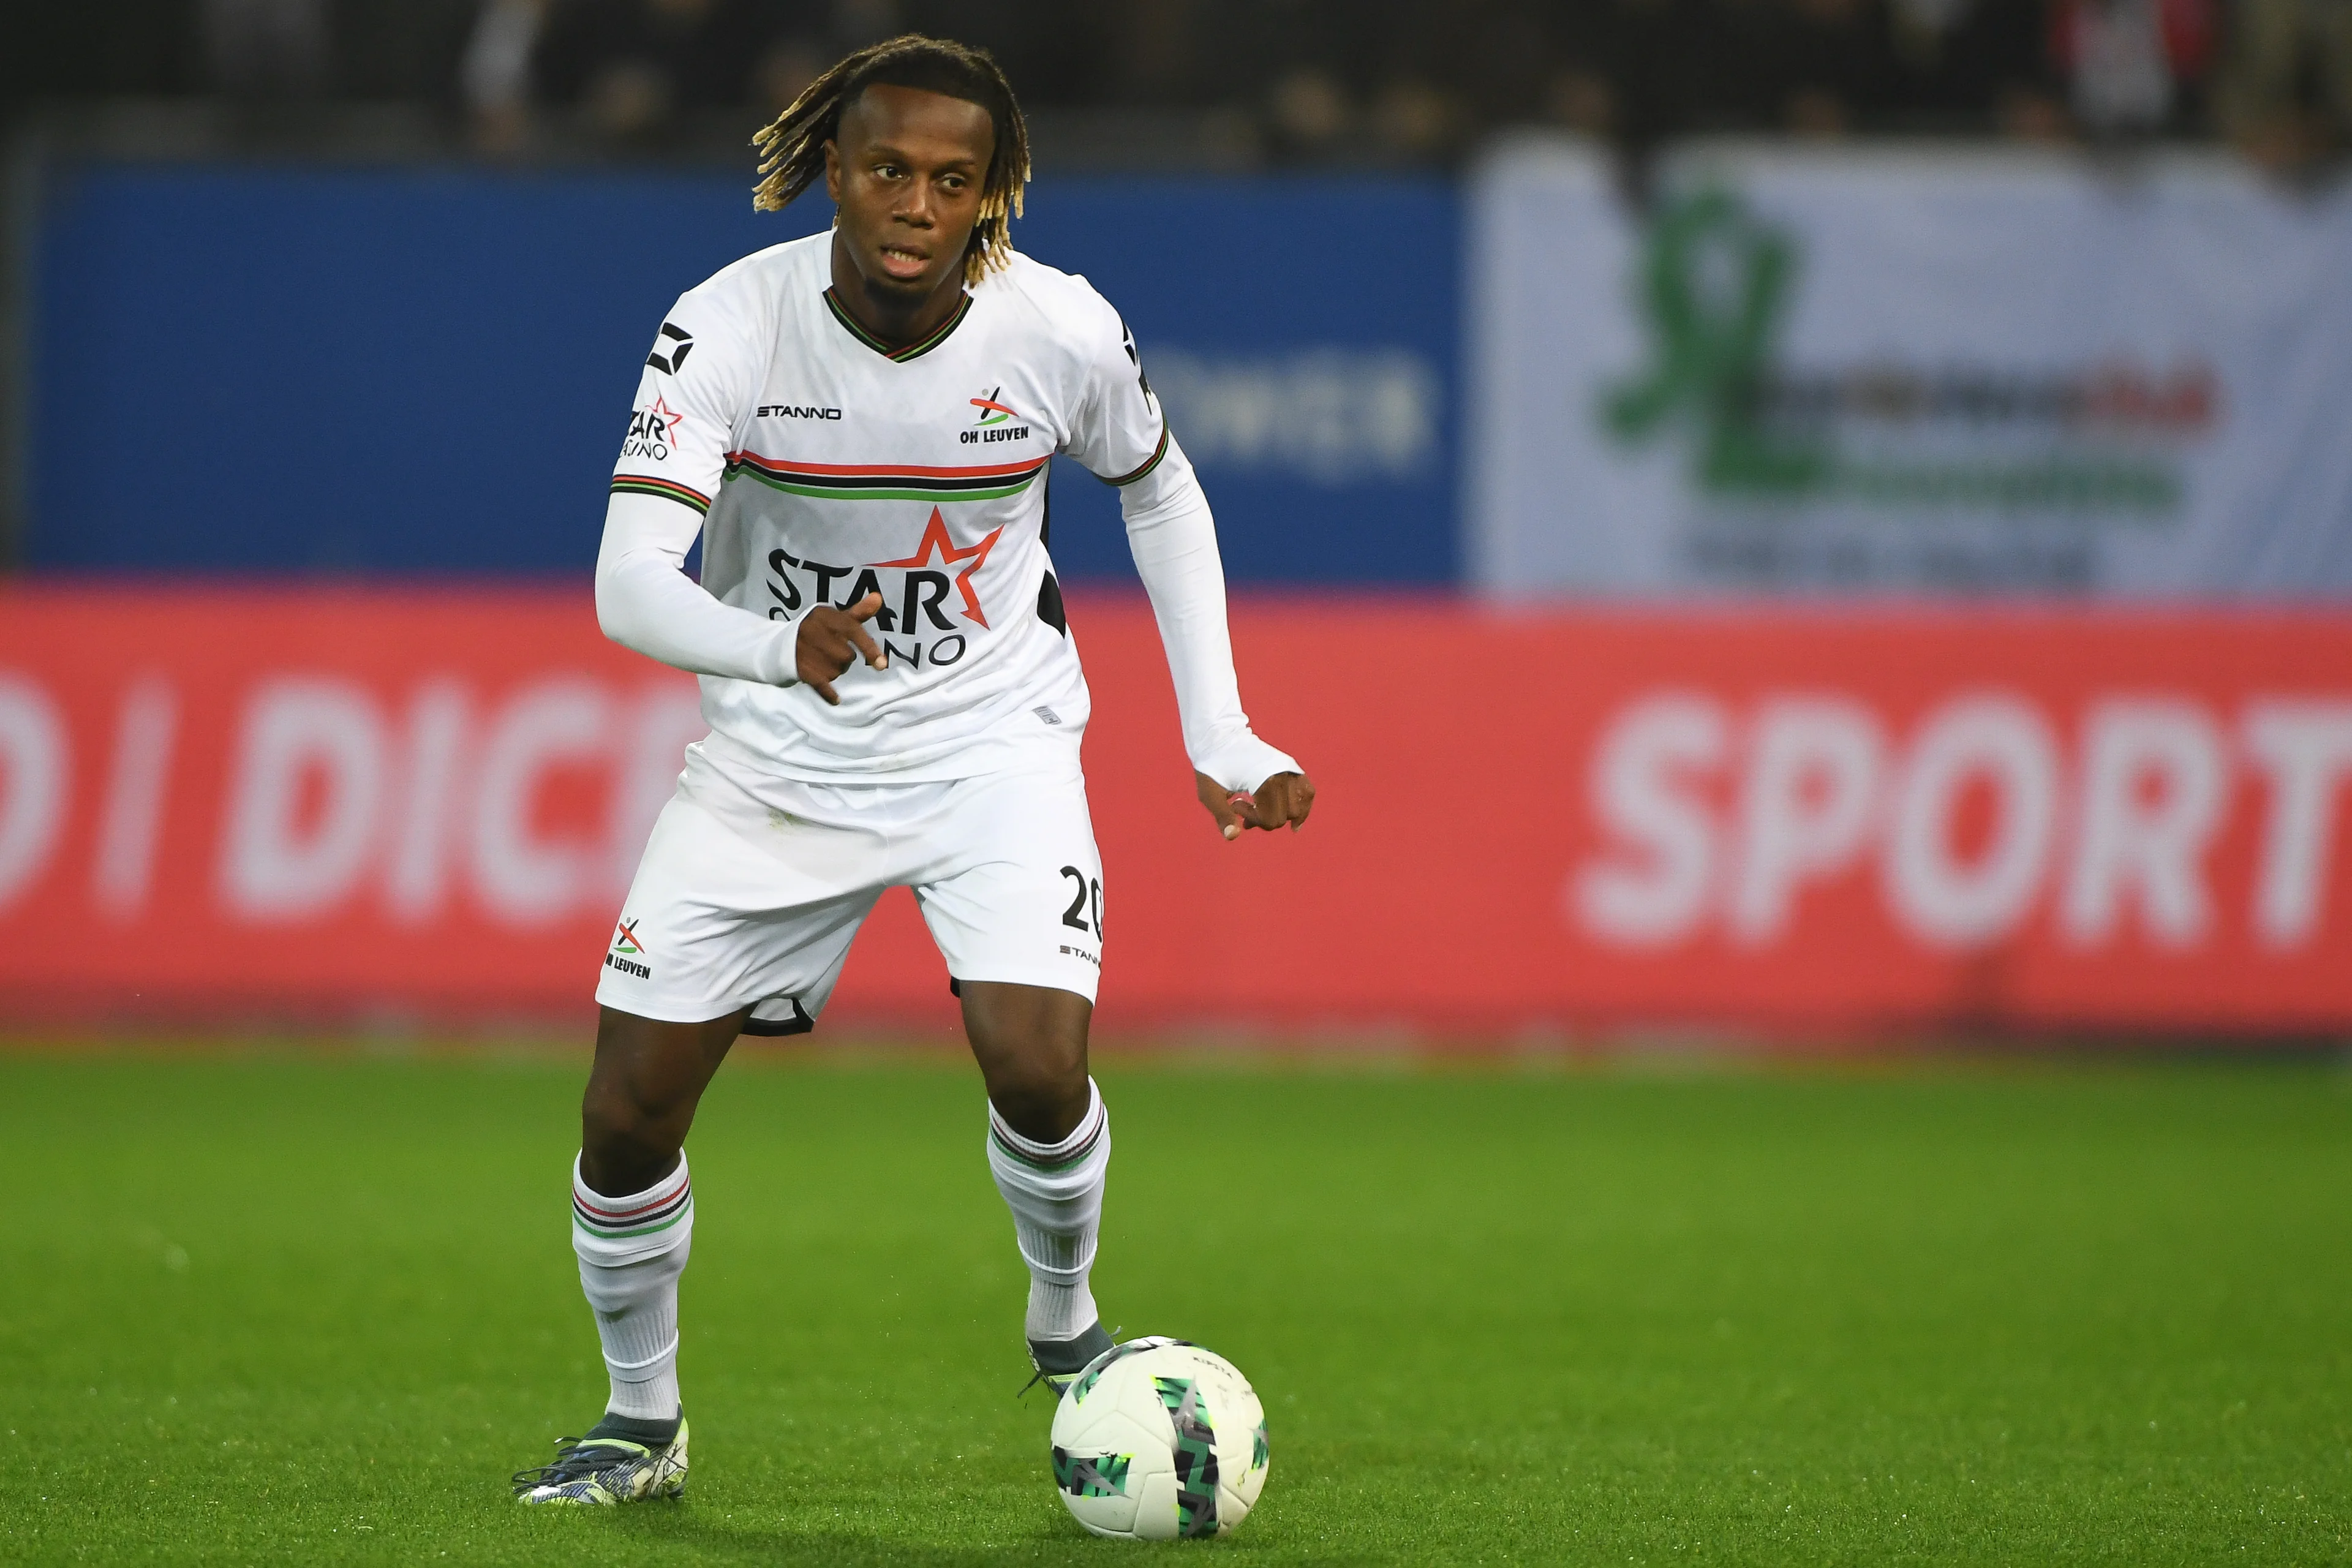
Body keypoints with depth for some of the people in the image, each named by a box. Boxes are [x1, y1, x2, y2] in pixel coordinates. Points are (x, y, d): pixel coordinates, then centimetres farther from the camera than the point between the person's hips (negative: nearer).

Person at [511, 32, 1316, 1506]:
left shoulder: (1062, 331, -15)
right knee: (629, 1110, -4)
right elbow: (627, 586, -29)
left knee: (1038, 1064, -22)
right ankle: (642, 1424, 21)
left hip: (991, 736, -1)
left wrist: (1222, 740, 3)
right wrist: (778, 645, -50)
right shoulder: (730, 325, -20)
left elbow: (1161, 491, 7)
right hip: (777, 756, 1)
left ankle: (1066, 1328, 10)